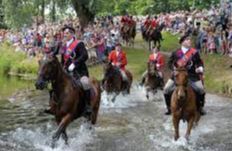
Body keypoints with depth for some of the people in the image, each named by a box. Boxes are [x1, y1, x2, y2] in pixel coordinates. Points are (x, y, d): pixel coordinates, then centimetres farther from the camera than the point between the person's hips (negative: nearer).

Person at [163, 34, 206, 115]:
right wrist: (174, 68, -9)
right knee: (166, 89, -5)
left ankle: (200, 107, 11)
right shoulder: (176, 53, -2)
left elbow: (199, 62, 9)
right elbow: (170, 62, 8)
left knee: (201, 90, -12)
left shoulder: (194, 52, -2)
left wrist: (200, 68, -11)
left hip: (192, 75, 0)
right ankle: (169, 108, 14)